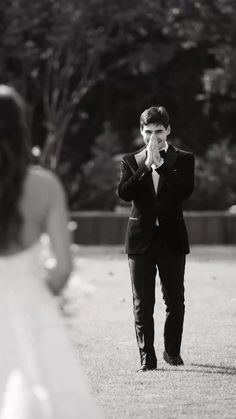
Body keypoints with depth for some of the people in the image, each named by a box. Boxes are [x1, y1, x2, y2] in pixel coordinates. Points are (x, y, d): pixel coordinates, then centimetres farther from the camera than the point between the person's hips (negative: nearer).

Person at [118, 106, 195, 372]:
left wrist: (159, 163, -16)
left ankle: (172, 351, 22)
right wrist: (147, 166, -15)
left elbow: (185, 190, -14)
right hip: (141, 239, 0)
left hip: (171, 239, 0)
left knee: (175, 301, 5)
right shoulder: (131, 161, 7)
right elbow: (124, 193, -8)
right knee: (142, 304, -1)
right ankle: (147, 357, 3)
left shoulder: (183, 160, 4)